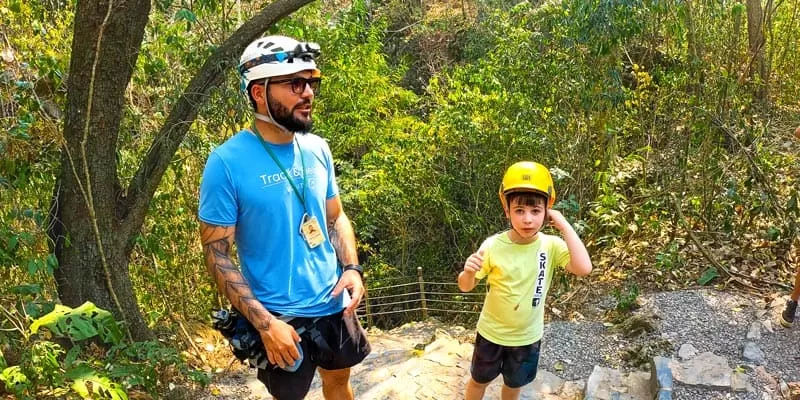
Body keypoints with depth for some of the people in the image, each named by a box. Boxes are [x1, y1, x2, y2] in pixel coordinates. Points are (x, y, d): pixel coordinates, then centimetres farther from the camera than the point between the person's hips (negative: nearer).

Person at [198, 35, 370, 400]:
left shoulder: (317, 150, -1)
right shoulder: (227, 162, -18)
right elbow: (217, 256, -15)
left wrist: (352, 268, -7)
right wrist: (264, 323, -21)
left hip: (334, 303, 5)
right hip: (279, 316, -5)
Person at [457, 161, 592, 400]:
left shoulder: (551, 245, -18)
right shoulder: (493, 245, -21)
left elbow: (583, 268, -34)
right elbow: (466, 287, -13)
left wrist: (564, 225, -32)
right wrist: (468, 272, -37)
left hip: (527, 336, 1)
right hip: (492, 332, -1)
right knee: (479, 381, 21)